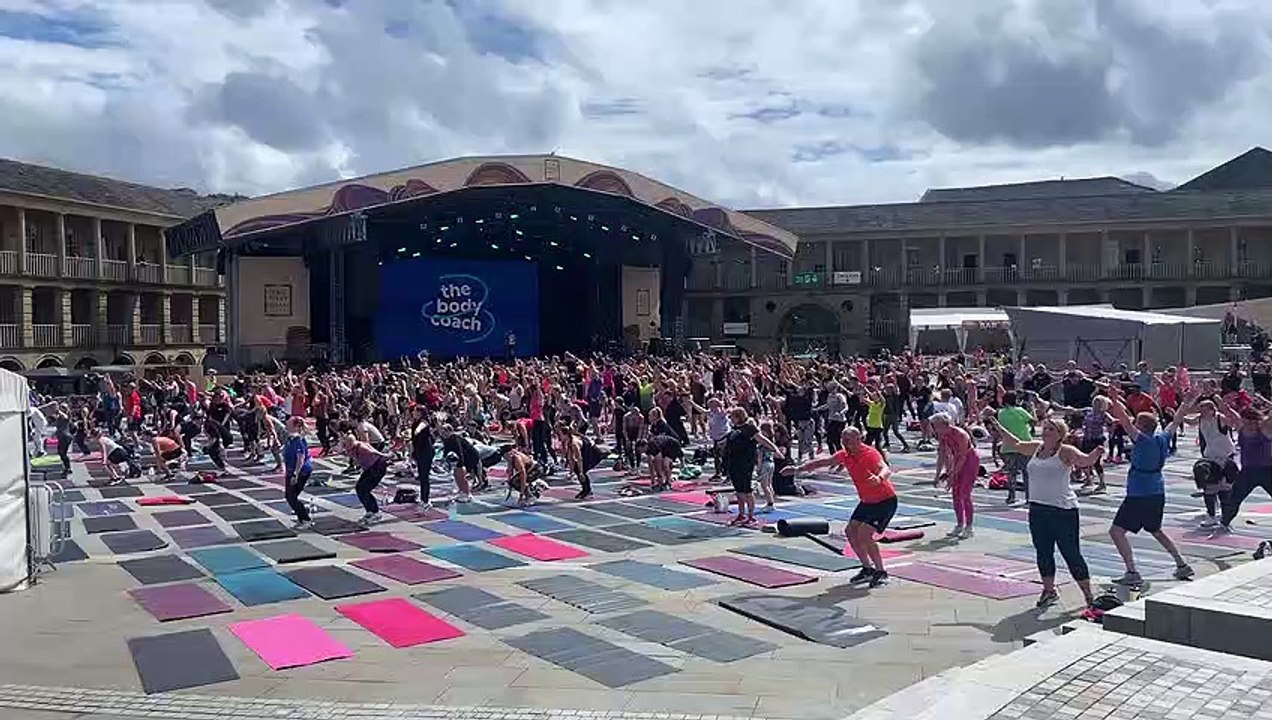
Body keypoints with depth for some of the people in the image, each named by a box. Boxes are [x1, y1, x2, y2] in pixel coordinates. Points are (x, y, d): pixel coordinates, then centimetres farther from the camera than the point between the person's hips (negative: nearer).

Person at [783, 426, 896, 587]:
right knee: (851, 531, 4)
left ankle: (881, 573, -3)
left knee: (864, 535, -19)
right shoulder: (845, 455, -2)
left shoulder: (870, 454, -25)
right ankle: (868, 569, 19)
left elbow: (885, 469, -44)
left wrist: (879, 478, -67)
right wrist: (798, 468, 11)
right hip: (867, 501, 9)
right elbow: (822, 462, 10)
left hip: (886, 500, -9)